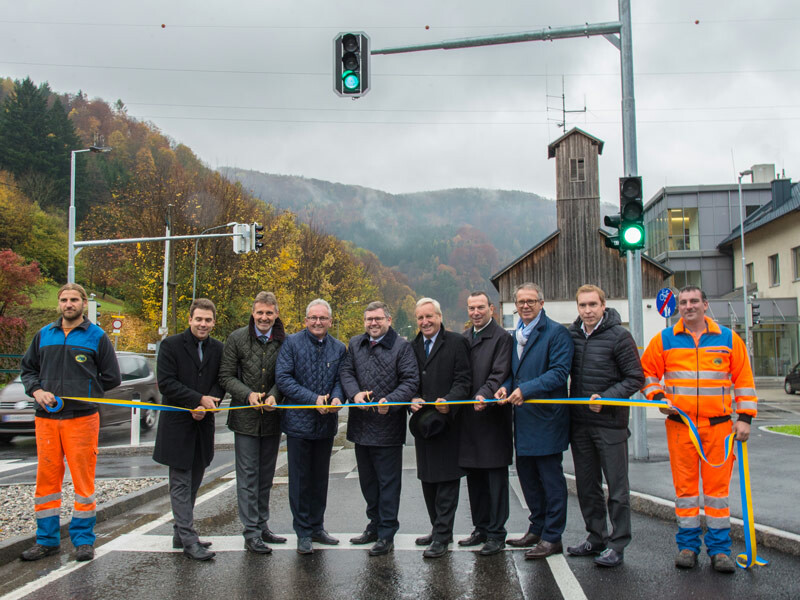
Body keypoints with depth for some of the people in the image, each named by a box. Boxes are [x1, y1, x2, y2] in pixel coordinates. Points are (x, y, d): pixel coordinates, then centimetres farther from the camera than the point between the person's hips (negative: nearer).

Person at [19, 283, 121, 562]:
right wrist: (36, 391, 0)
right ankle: (47, 540, 19)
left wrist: (81, 393, -2)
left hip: (82, 418, -3)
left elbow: (111, 377, 5)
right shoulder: (43, 335, 12)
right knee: (46, 479, 7)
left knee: (84, 480, 0)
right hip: (46, 418, 3)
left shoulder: (96, 337, 2)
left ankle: (83, 539, 11)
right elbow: (27, 368, 19)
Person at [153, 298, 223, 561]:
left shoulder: (218, 349, 8)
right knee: (181, 483, -2)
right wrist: (199, 399, -16)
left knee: (193, 482, 11)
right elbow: (166, 383, -12)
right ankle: (189, 539, -1)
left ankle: (180, 534, 22)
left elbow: (221, 382, 7)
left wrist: (205, 407, -11)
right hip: (177, 423, -5)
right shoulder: (171, 345, -5)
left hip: (203, 423, 5)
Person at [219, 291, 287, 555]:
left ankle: (262, 526, 24)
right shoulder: (237, 338, -2)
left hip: (272, 417, 2)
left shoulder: (284, 341, -1)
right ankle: (251, 532, 7)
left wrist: (274, 395, -16)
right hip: (245, 417, -2)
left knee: (266, 476, 12)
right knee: (248, 476, 0)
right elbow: (226, 376, -2)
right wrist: (248, 394, -16)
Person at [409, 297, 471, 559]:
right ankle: (439, 529, 26)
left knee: (447, 479, -3)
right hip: (423, 421, 6)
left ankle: (442, 536, 1)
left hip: (448, 421, -6)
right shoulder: (412, 347, 13)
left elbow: (463, 380, -8)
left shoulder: (456, 343, -3)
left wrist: (449, 401, -24)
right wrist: (413, 400, -6)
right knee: (428, 479, 13)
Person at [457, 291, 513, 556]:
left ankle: (496, 534, 9)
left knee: (496, 477, 1)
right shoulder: (463, 338, 14)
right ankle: (481, 529, 26)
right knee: (474, 478, 14)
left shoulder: (501, 338, -6)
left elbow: (499, 374, -15)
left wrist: (485, 396, -29)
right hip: (468, 417, 7)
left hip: (492, 417, -7)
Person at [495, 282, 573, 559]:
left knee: (551, 477, 0)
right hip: (523, 416, 8)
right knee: (527, 474, 15)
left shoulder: (556, 333, -9)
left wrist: (526, 389, -24)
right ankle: (537, 529, 29)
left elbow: (559, 372, -18)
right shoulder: (516, 335, 15)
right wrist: (506, 387, 1)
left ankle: (552, 537, 9)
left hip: (546, 417, -8)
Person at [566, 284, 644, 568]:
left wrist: (606, 398, -18)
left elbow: (636, 378, -7)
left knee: (617, 486, 2)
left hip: (610, 422, -5)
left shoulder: (619, 336, -8)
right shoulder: (571, 335, 6)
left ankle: (617, 544, 11)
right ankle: (595, 537, 26)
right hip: (579, 422, 5)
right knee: (586, 485, 13)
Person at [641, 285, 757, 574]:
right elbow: (647, 372, 12)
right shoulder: (664, 340, 5)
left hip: (718, 425, 0)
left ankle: (719, 548, 12)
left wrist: (745, 417, 1)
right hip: (679, 425, 0)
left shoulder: (728, 339, 5)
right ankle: (688, 545, 16)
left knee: (717, 485, 2)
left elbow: (743, 380, 7)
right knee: (685, 485, 5)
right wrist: (658, 397, -4)